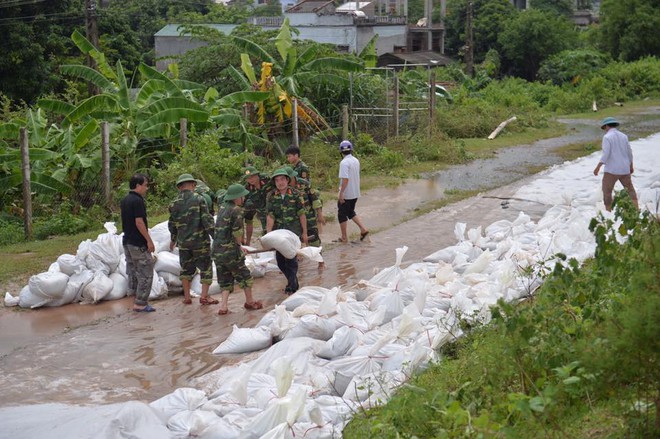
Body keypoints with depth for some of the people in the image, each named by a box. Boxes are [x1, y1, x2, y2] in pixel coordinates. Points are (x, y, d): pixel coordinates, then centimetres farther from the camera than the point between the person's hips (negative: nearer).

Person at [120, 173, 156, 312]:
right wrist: (149, 240, -16)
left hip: (127, 241, 9)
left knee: (133, 272, 13)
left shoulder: (124, 201, 12)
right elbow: (139, 223, -20)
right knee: (146, 273, -3)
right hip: (139, 243, -9)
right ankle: (140, 303, -3)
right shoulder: (138, 201, -17)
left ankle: (136, 300, 18)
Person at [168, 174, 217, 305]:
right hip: (200, 240, -4)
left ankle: (187, 297, 17)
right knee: (206, 267, 7)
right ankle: (204, 296, 2)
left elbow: (172, 225, 10)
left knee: (186, 269, 16)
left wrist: (173, 240, 25)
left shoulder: (175, 203, 1)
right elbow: (207, 220, -14)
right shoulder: (199, 199, -10)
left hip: (183, 242, 4)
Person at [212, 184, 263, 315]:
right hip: (230, 251, -7)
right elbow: (237, 233, -17)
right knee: (244, 276, 13)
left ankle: (223, 306, 5)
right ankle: (250, 301, 26)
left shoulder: (222, 207, 10)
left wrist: (239, 246, 19)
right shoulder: (237, 210, -14)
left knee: (225, 279, 16)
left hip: (217, 251, 7)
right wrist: (239, 245, 5)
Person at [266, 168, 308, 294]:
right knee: (280, 260, 7)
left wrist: (304, 233, -1)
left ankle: (291, 286, 6)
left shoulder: (295, 194, -5)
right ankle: (293, 282, 26)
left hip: (294, 231, -3)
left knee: (291, 259, -8)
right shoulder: (271, 196, 0)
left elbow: (302, 214, -2)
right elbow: (270, 216, -4)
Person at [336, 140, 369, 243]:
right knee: (350, 212, 24)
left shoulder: (344, 163, -20)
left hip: (346, 194, -7)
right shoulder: (356, 161, 5)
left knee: (342, 215, 7)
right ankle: (363, 229, 12)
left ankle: (344, 237, 12)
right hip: (355, 193, 7)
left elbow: (345, 179, -26)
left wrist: (341, 193, -22)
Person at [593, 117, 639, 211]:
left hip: (611, 170, -5)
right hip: (624, 169, 6)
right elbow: (629, 153, 13)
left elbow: (605, 154, -20)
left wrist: (597, 167, -17)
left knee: (607, 191, 6)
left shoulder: (607, 137, -12)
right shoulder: (623, 136, 7)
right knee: (630, 189, 19)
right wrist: (631, 166, 25)